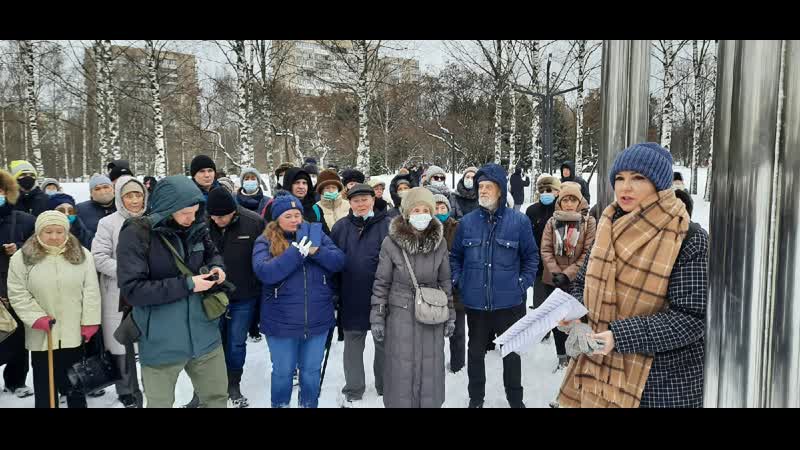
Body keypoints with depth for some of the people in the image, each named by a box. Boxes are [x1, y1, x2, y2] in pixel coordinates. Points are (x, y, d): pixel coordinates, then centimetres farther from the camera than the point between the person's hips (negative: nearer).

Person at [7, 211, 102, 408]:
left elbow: (91, 291, -2)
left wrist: (89, 322, -7)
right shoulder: (21, 258, -3)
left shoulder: (82, 255, -1)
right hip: (41, 335, -1)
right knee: (44, 384, 10)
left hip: (75, 333, 1)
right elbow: (18, 295, -3)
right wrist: (37, 318, -13)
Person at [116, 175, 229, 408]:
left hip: (204, 336, 5)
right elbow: (132, 289, -21)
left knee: (218, 397, 19)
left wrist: (216, 267, -5)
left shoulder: (196, 228, -1)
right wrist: (186, 284, -22)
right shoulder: (136, 233, -16)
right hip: (161, 344, -4)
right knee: (160, 403, 16)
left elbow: (212, 253, 19)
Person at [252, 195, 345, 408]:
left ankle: (309, 404, 39)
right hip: (282, 322, -2)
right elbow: (264, 272, -23)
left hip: (317, 319, 2)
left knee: (312, 370, 18)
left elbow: (339, 261, -7)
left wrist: (315, 251, -23)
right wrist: (297, 252, -25)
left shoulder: (315, 234, 1)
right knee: (283, 372, 14)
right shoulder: (265, 241, -7)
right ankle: (280, 404, 37)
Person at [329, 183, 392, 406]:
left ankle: (385, 387, 30)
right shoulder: (341, 227, 5)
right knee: (353, 345, 12)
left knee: (384, 343, 12)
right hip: (351, 298, 2)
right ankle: (353, 391, 25)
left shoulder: (388, 225, -4)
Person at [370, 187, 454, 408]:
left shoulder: (439, 242, -1)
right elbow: (381, 283, -3)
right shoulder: (391, 243, -8)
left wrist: (450, 315, 8)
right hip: (400, 316, -2)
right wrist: (377, 318, -4)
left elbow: (445, 282, 8)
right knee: (401, 370, 5)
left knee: (430, 371, 9)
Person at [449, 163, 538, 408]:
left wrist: (523, 283, -4)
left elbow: (531, 256, 3)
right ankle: (476, 397, 33)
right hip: (475, 302, 2)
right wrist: (458, 281, -1)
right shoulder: (467, 222, -1)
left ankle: (515, 398, 33)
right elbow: (455, 256, 10)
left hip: (509, 302, -1)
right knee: (476, 351, 15)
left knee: (511, 351, 14)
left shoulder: (519, 221, -6)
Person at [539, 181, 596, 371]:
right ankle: (562, 357, 27)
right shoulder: (552, 222, 5)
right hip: (553, 280, 3)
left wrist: (568, 274, -16)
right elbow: (545, 249, 0)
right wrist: (555, 272, -13)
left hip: (577, 281, -3)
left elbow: (589, 253, -9)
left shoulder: (588, 222, -3)